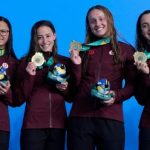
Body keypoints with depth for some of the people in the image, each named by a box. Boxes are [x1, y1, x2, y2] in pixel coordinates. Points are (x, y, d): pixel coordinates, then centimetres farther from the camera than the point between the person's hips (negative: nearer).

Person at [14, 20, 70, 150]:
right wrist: (29, 76, -13)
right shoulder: (26, 62, 1)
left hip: (58, 125, 3)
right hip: (33, 126, -2)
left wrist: (65, 89, -7)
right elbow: (19, 99, -2)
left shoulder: (65, 61, 8)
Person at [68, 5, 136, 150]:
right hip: (80, 116, 1)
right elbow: (75, 87, 10)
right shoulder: (82, 50, 13)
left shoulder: (126, 49, 9)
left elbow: (132, 85, 7)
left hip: (111, 118, -1)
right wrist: (76, 64, -5)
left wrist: (117, 96, -11)